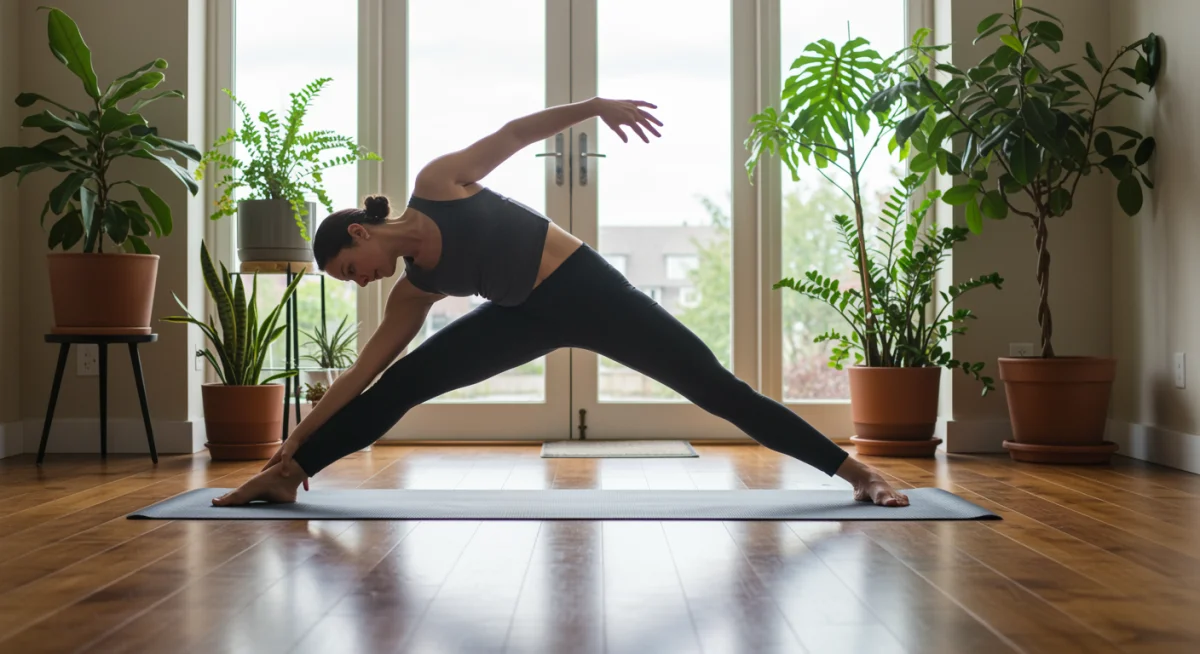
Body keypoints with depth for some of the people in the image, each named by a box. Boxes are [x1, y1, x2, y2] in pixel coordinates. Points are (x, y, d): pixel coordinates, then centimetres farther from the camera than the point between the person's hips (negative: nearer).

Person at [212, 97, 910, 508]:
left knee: (714, 387, -8)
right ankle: (289, 474, 4)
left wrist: (595, 106, -13)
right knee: (399, 384, -3)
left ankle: (855, 470, -2)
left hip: (584, 286, -5)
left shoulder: (438, 183, -10)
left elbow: (515, 132, -5)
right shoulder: (414, 291, 3)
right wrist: (297, 439, 8)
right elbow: (361, 371, 8)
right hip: (530, 317, 5)